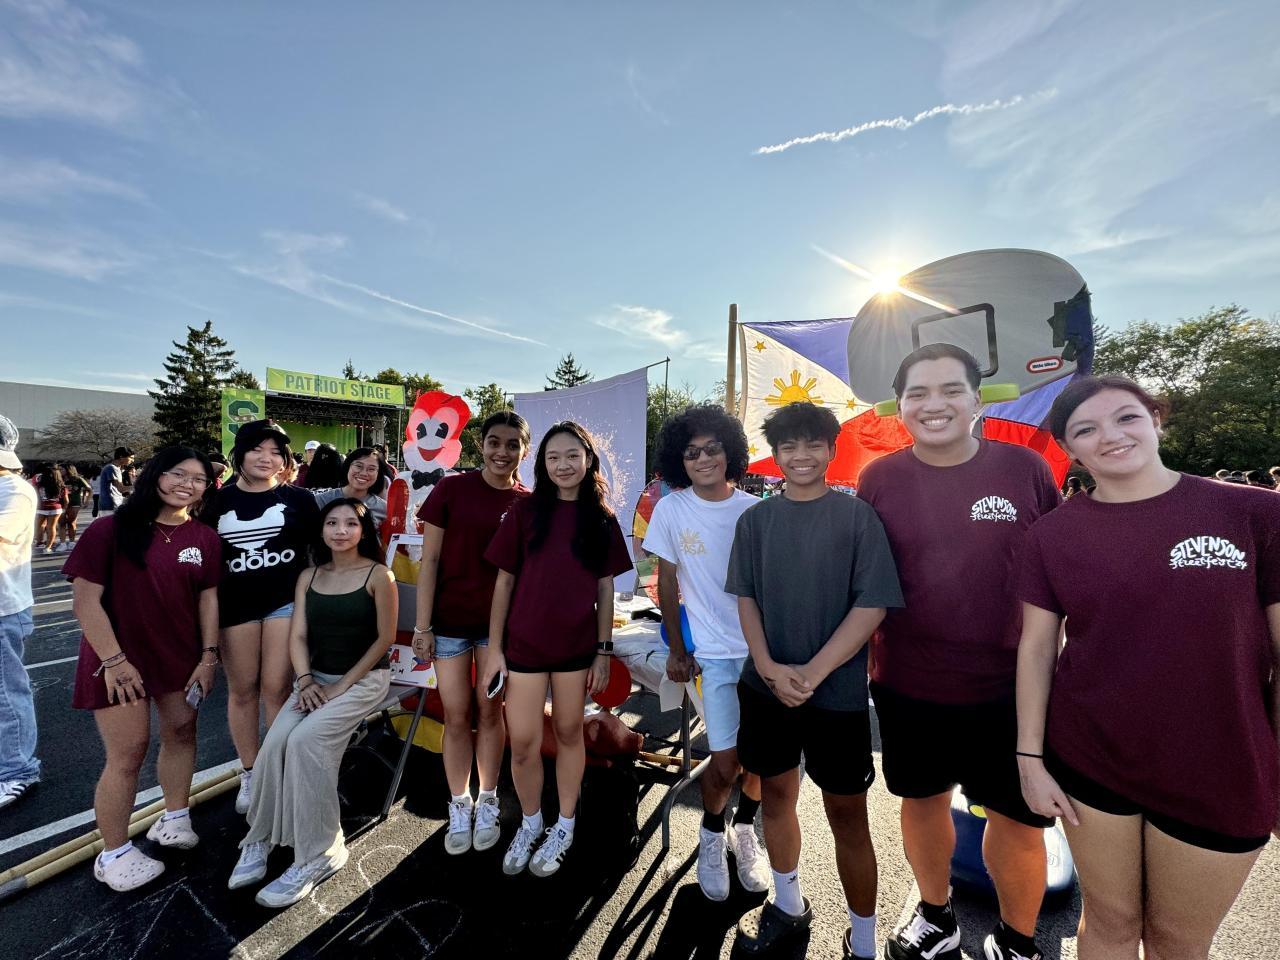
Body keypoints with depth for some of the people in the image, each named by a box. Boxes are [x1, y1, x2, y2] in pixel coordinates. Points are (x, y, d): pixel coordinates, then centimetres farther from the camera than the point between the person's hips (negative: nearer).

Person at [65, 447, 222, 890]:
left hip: (181, 655, 4)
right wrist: (113, 660, -17)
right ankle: (114, 854, 22)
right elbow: (85, 600, -13)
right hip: (120, 658, -4)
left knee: (181, 733, 15)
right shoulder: (112, 529, -13)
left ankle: (175, 818, 35)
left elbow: (208, 598, 1)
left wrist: (208, 656, -3)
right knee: (129, 751, 2)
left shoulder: (204, 538, -2)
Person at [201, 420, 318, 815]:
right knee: (242, 690, 11)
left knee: (276, 689, 0)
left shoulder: (298, 498, 1)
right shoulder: (218, 501, 6)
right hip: (235, 604, 2)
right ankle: (250, 774, 28)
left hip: (286, 600, -2)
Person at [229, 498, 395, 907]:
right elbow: (298, 636, 4)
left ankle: (320, 854, -9)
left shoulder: (379, 576, -9)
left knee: (305, 740, -24)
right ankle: (260, 840, 5)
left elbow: (385, 637, -10)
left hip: (365, 678, -5)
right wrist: (305, 681, -12)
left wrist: (344, 685, -13)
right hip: (316, 678, 5)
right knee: (275, 743, -18)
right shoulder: (308, 577, 7)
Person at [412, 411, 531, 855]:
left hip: (500, 622, 1)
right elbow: (429, 561, -5)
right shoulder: (451, 489, -8)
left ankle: (487, 804, 33)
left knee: (490, 711, 12)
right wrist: (422, 626, -5)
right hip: (450, 620, 0)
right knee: (456, 715, 10)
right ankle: (459, 806, 32)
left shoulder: (528, 502, -5)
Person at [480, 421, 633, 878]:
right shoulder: (524, 512, -5)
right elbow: (504, 580, -2)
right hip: (524, 643, 0)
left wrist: (604, 649, 1)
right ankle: (530, 821, 36)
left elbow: (605, 588, 2)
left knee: (569, 733, 15)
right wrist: (494, 648, -3)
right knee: (523, 743, 6)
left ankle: (565, 825, 38)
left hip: (578, 645, 1)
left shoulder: (602, 518, -1)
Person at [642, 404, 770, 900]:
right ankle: (711, 836, 33)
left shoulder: (755, 510, -4)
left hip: (764, 646, 2)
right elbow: (667, 583, 0)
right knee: (726, 762, -1)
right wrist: (677, 650, 3)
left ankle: (745, 829, 40)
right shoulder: (671, 509, -7)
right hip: (714, 652, -2)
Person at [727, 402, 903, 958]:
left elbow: (871, 606, -11)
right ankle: (788, 905, 42)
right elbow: (745, 599, 2)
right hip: (765, 688, 3)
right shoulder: (755, 520, 2)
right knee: (775, 793, 18)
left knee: (846, 814, 10)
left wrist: (813, 672, -17)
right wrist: (768, 667, -11)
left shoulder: (857, 517, -7)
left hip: (837, 693, -3)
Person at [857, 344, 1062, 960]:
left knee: (1019, 818, 14)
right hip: (905, 684, 1)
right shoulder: (879, 478, -5)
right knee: (923, 799, 19)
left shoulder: (1025, 469, -5)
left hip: (1009, 686, 0)